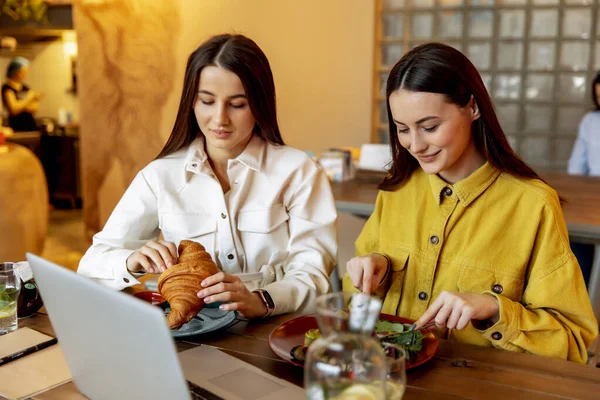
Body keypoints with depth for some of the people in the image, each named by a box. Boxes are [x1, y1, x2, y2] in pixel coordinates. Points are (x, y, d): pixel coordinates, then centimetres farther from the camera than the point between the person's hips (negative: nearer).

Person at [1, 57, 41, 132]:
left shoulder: (25, 88, 13)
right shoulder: (7, 88, -5)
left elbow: (35, 109, 7)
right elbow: (14, 109, -17)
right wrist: (29, 98, -8)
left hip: (31, 124, 6)